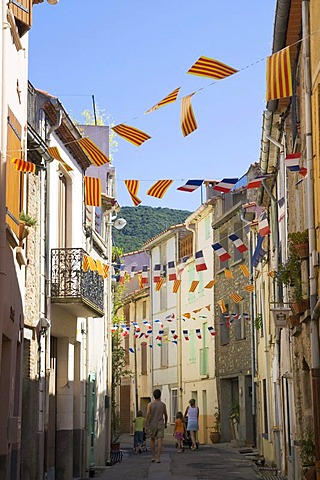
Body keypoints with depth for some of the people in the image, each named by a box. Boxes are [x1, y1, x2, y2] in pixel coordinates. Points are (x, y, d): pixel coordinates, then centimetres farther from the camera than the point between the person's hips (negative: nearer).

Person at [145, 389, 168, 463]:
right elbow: (166, 415, 9)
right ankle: (158, 458, -10)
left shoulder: (150, 404, -6)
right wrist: (165, 423, 25)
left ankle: (153, 457, 15)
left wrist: (146, 426, -7)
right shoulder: (163, 404, -1)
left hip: (152, 425, 0)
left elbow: (147, 415, -11)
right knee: (160, 441, -2)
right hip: (160, 425, 0)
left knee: (152, 440, 16)